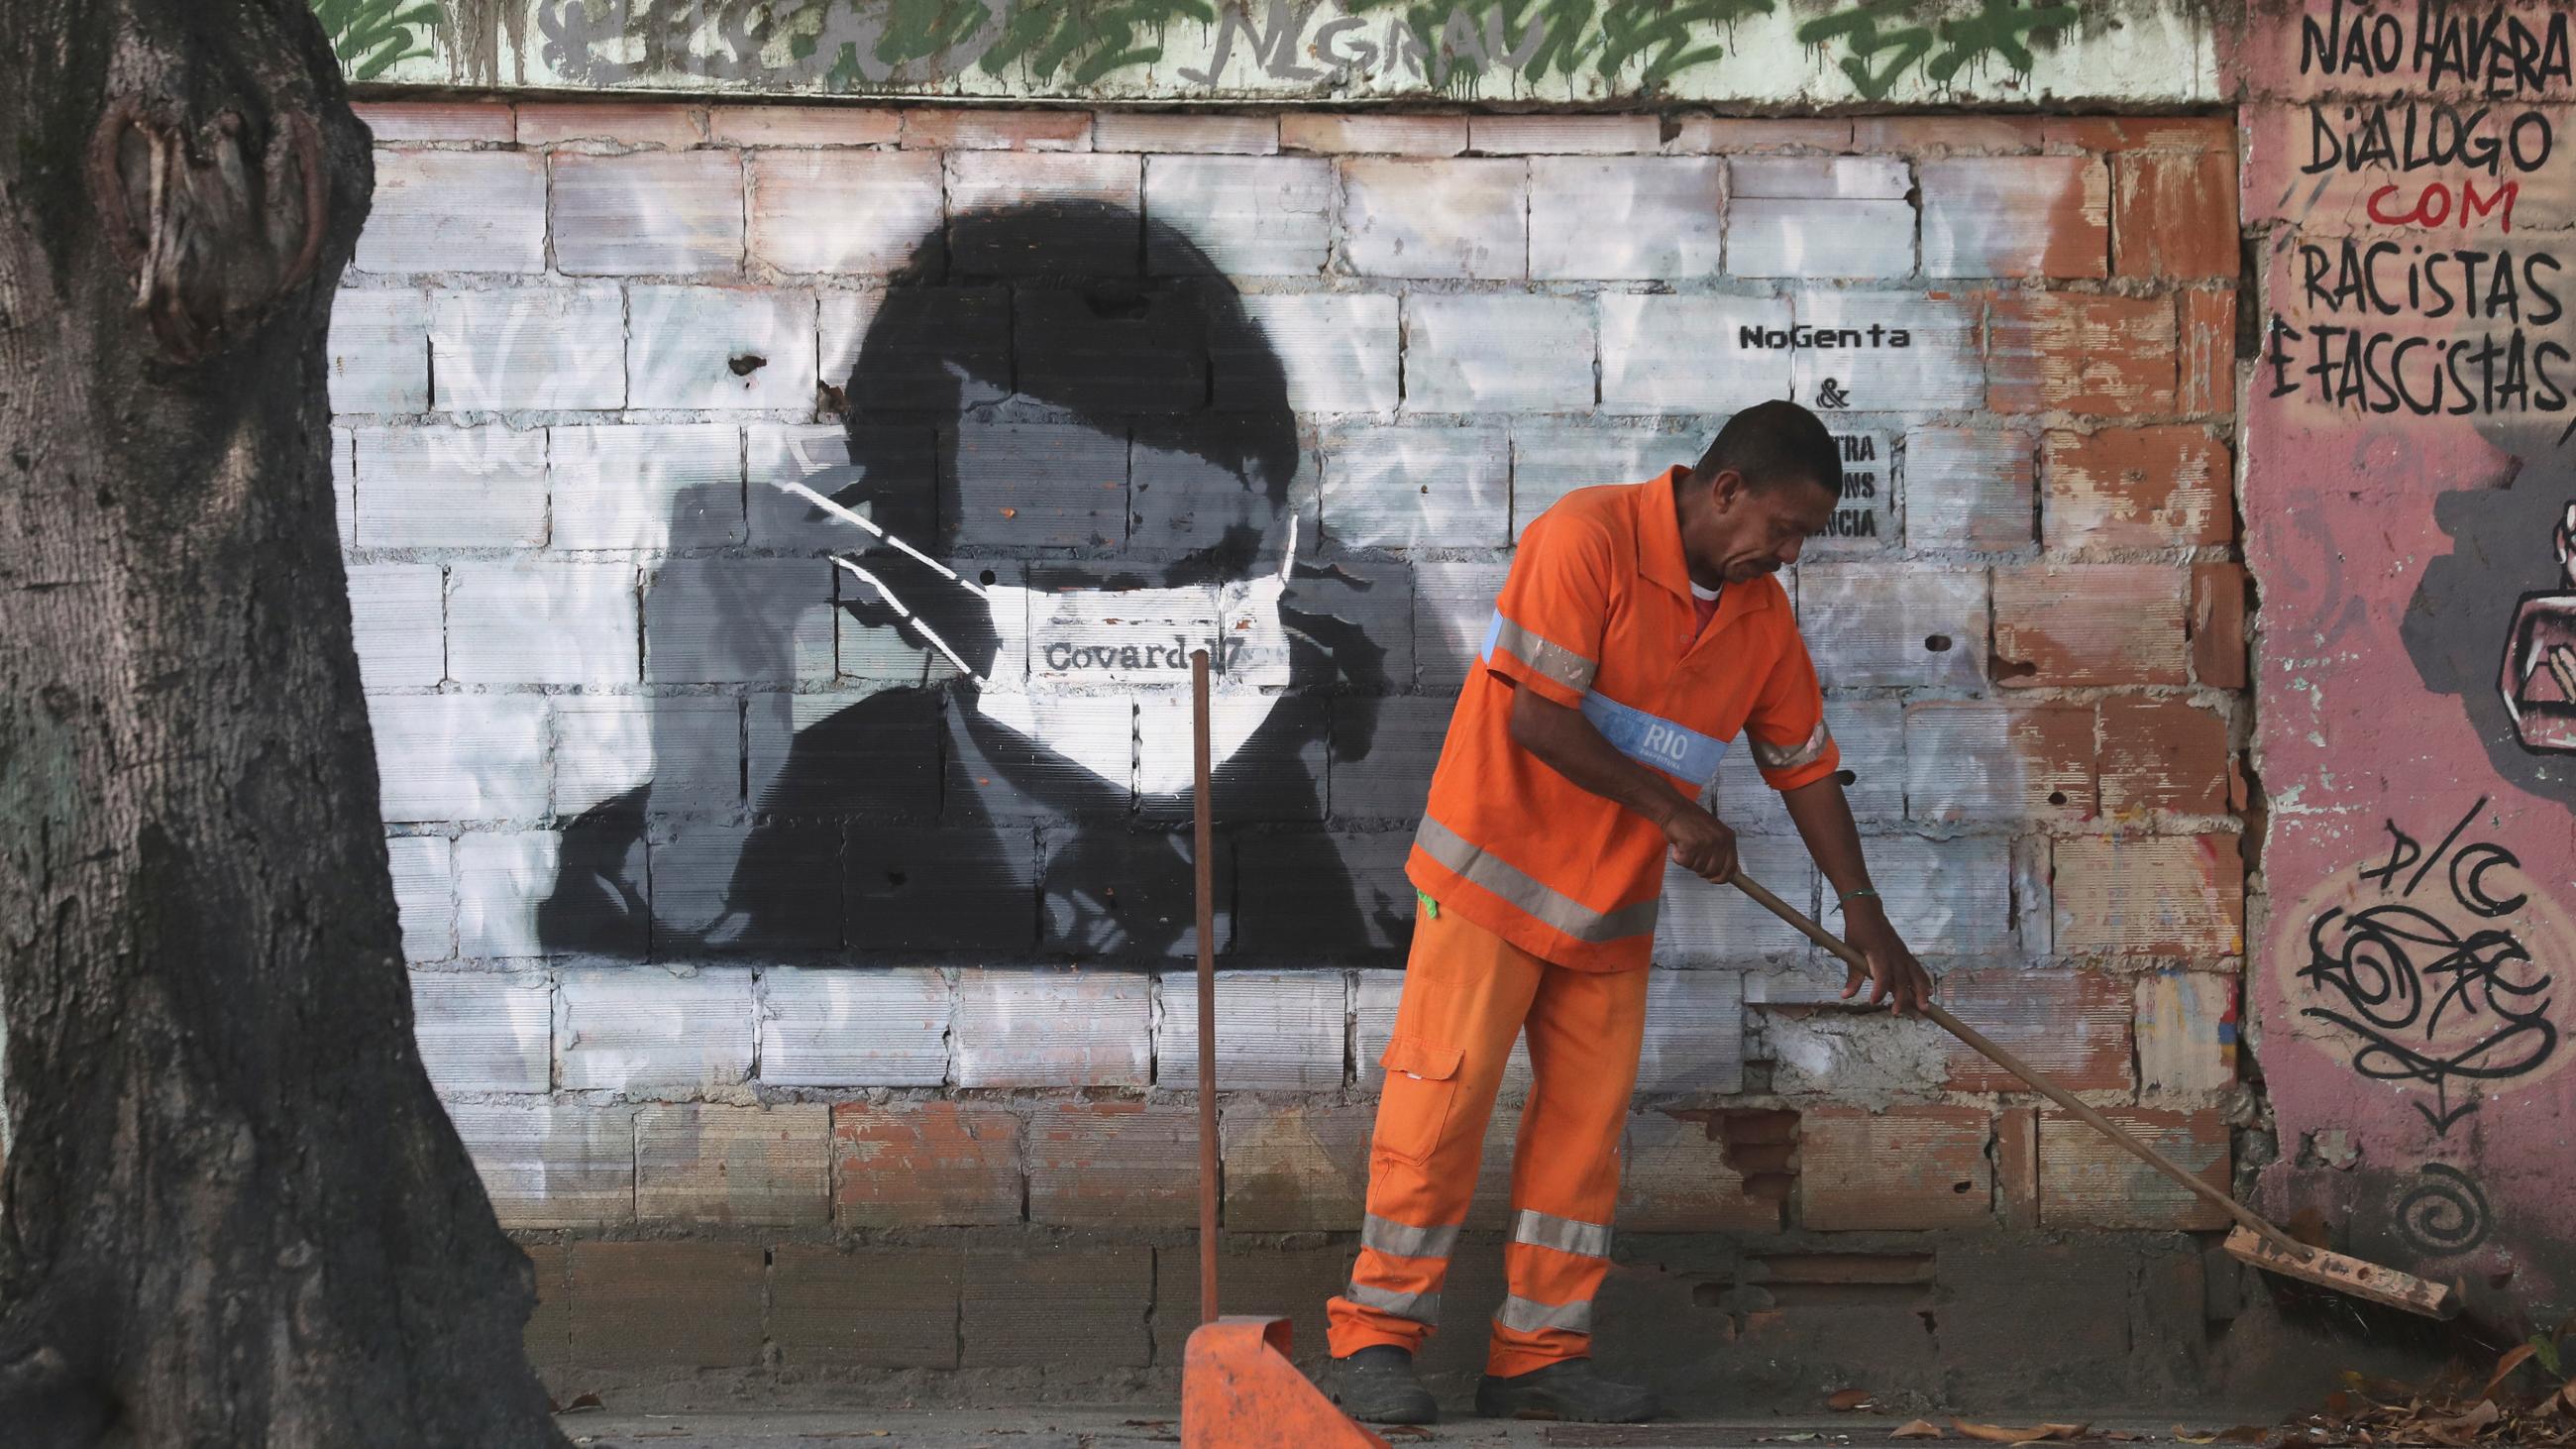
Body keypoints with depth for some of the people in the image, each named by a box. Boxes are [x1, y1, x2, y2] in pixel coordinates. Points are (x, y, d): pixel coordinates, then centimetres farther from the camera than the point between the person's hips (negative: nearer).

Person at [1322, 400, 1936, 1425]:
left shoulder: (1760, 613, 4)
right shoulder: (1587, 538, -19)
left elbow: (1805, 764, 13)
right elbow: (1536, 715, -24)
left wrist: (1863, 909, 10)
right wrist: (1672, 810, -17)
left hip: (1613, 902, 7)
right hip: (1497, 869, -7)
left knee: (1586, 1120, 5)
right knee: (1441, 1100, -7)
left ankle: (1541, 1352, 11)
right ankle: (1375, 1338, 0)